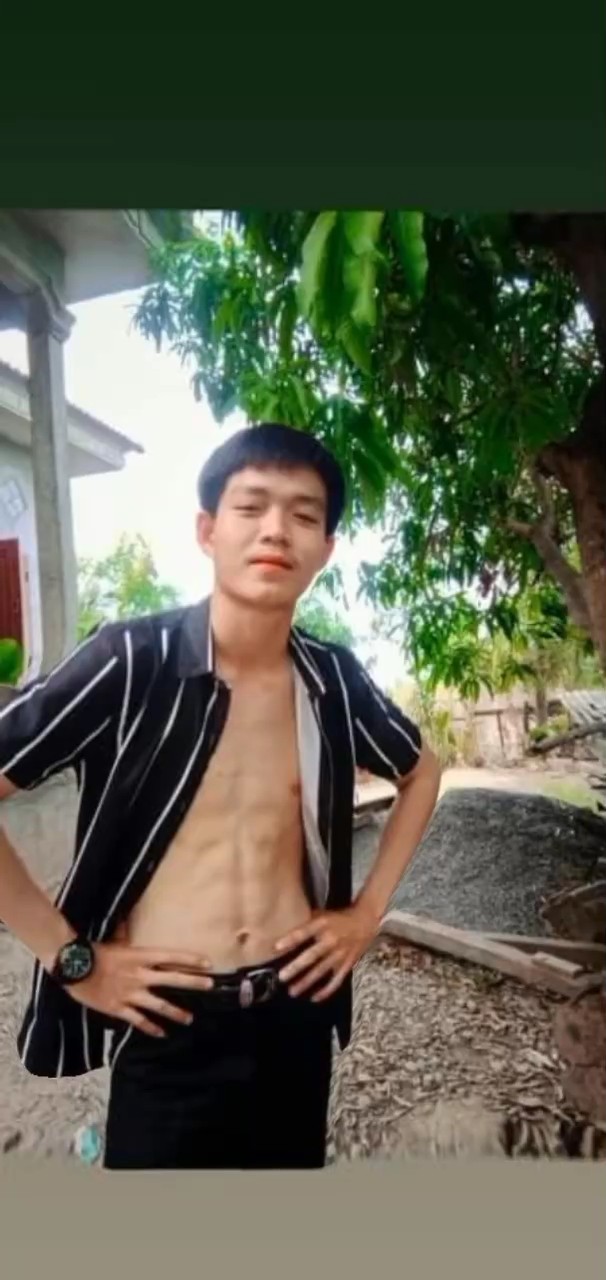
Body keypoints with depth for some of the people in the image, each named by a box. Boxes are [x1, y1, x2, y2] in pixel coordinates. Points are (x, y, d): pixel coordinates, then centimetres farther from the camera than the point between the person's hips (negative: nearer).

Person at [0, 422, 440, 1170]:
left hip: (298, 1011, 4)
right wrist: (69, 957, -12)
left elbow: (422, 772, 13)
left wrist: (369, 910, 6)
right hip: (169, 1027, -3)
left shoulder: (333, 679, -4)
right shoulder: (131, 661, -17)